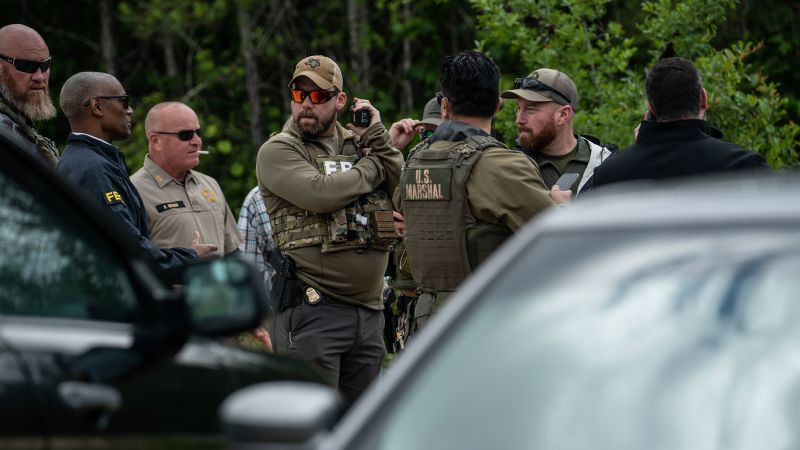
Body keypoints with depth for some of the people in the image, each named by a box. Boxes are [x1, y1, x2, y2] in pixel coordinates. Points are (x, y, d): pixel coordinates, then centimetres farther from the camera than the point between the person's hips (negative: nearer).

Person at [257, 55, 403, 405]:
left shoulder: (362, 145, 16)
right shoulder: (278, 150, -1)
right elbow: (320, 193, -18)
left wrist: (376, 137, -2)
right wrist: (375, 166, -4)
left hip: (369, 309, 6)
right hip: (312, 309, -6)